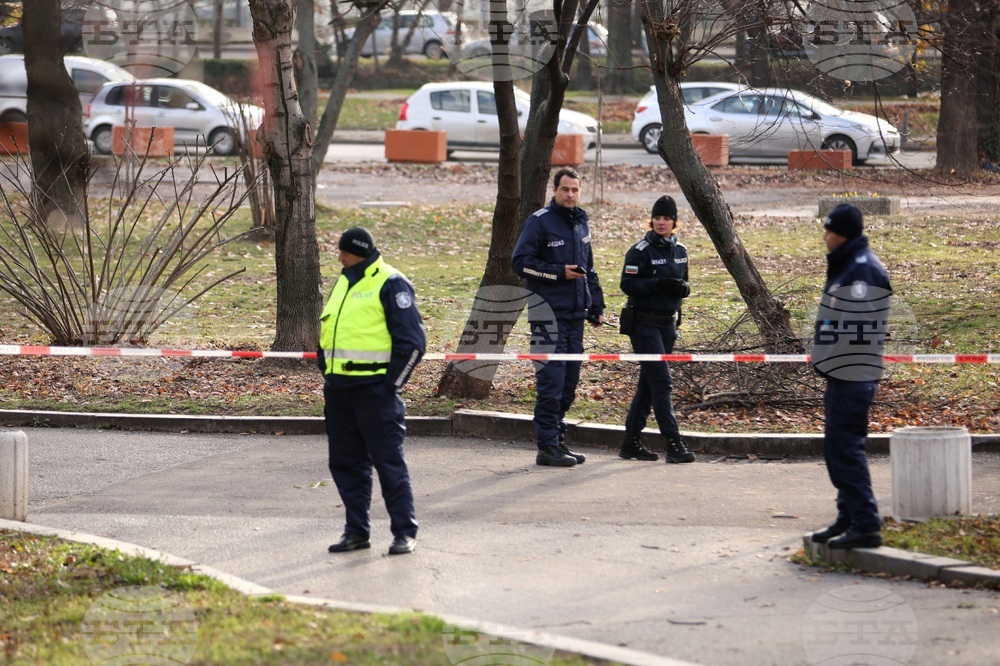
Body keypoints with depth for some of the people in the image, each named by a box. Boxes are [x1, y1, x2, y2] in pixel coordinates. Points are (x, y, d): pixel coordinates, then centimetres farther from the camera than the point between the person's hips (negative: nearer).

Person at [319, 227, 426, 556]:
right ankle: (356, 530, 17)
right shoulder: (344, 283, 16)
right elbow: (328, 334, 26)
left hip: (375, 389, -8)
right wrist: (328, 376, 15)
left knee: (388, 460, -5)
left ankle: (404, 532, 0)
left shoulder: (390, 284, -9)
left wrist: (392, 383, -13)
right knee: (345, 462, 9)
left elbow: (412, 341, -12)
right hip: (340, 388, 8)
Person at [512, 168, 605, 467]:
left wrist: (596, 305, 18)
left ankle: (557, 439, 17)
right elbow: (521, 262, -11)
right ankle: (547, 446, -8)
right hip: (548, 313, -8)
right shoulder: (540, 221, -7)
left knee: (569, 380, 9)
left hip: (575, 314, 8)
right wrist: (560, 272, -17)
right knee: (551, 380, -10)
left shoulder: (581, 223, 16)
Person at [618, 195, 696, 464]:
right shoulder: (641, 251, -10)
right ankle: (673, 444, -14)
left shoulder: (680, 251, 11)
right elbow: (628, 284, -14)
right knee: (661, 382, -12)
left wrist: (683, 288, -4)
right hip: (644, 323, -7)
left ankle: (631, 441, 19)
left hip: (668, 324, 7)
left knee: (649, 383, 11)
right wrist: (659, 284, -25)